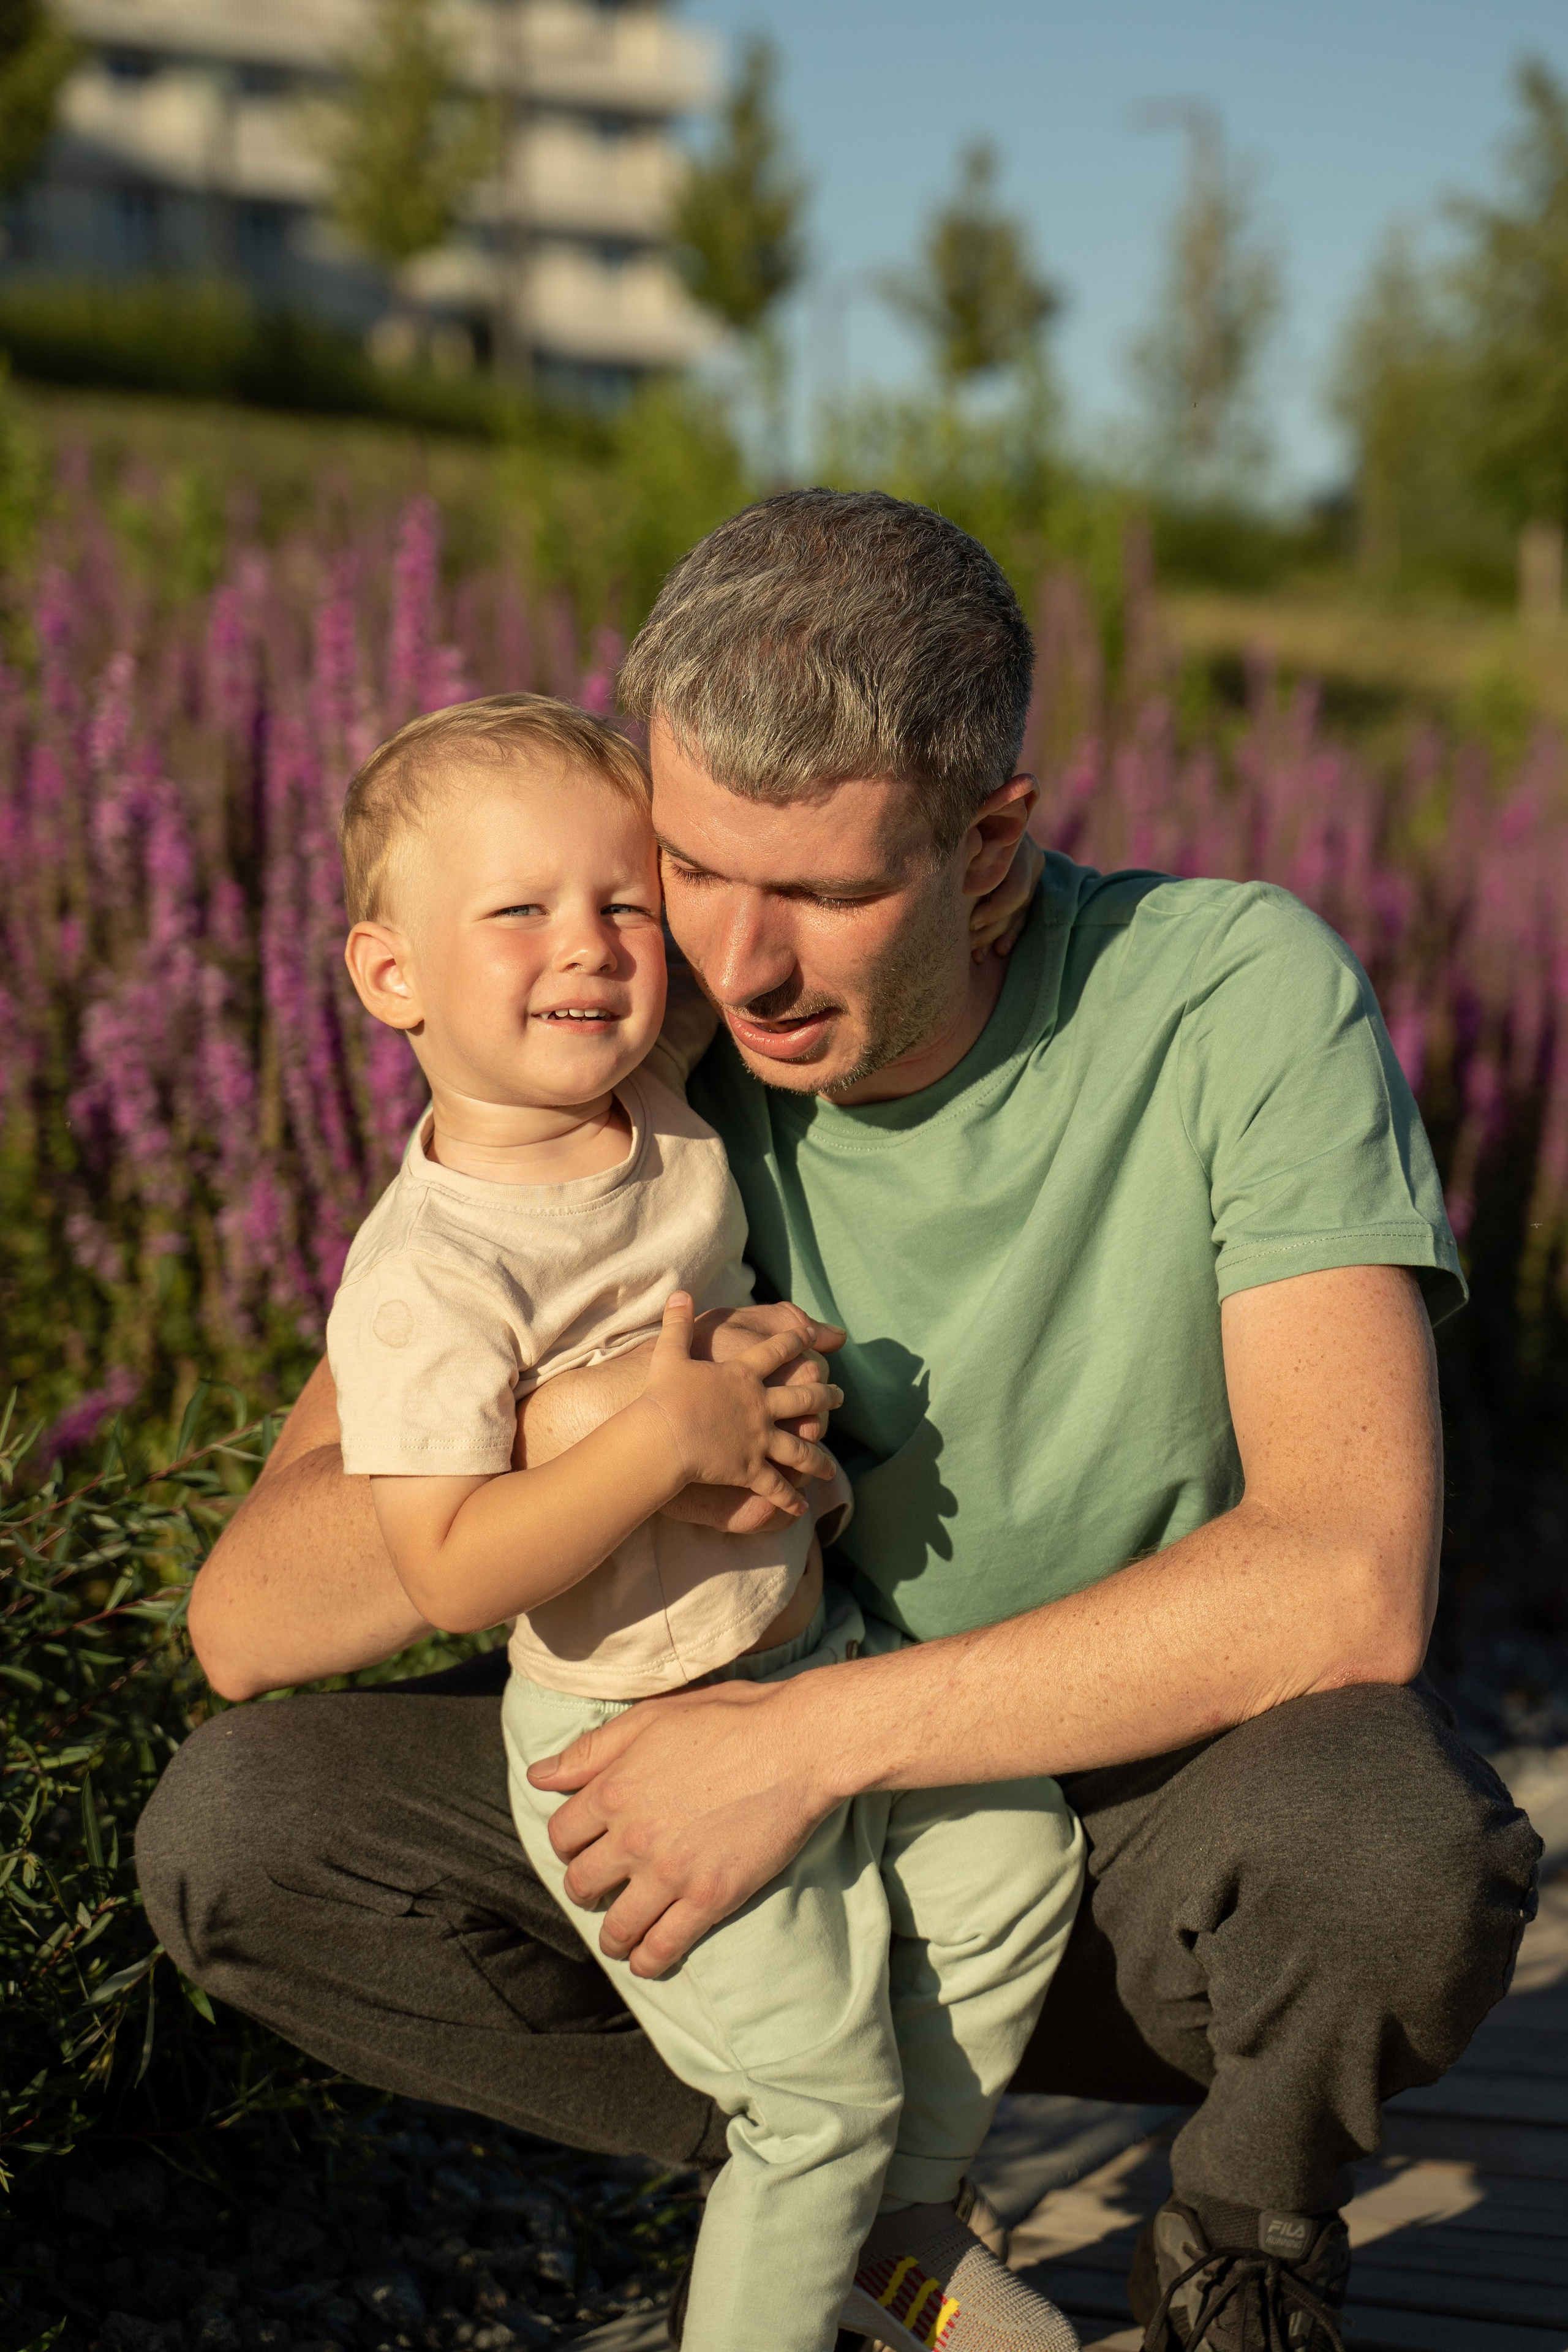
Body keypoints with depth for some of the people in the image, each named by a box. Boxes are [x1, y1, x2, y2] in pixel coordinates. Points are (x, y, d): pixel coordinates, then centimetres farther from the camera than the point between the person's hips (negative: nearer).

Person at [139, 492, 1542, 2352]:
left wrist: (806, 1736, -30)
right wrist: (557, 1434, -34)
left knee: (1390, 1845, -37)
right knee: (235, 1832, -15)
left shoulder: (1237, 997, -21)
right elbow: (246, 1620, -14)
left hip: (1158, 1803, -2)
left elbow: (1351, 1582, -31)